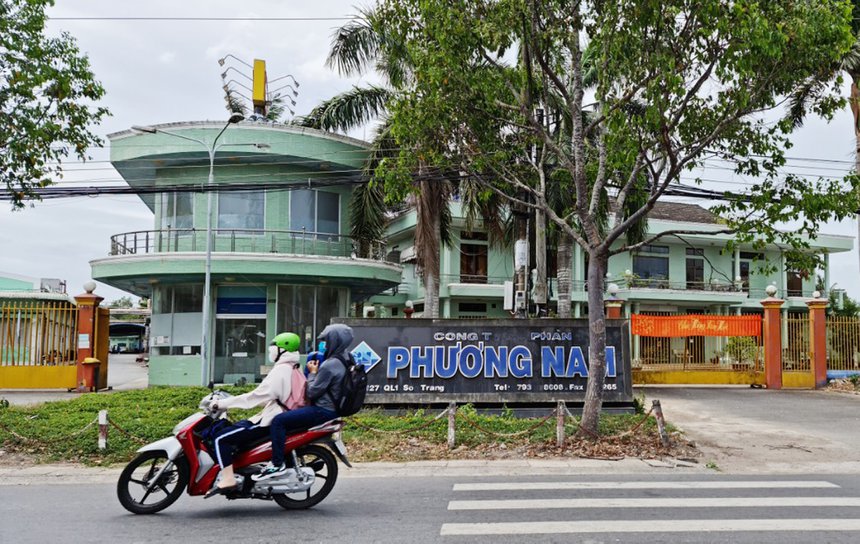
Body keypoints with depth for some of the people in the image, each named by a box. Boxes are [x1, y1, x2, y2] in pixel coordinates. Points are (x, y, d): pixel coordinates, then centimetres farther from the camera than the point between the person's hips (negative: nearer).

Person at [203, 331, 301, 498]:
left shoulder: (281, 371, -17)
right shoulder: (293, 371, 15)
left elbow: (256, 396, -22)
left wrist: (223, 403, -17)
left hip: (269, 422, -10)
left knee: (221, 439, -11)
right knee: (234, 428, 23)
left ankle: (227, 479, -19)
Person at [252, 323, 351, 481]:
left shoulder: (329, 366, -23)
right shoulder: (344, 358, 7)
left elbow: (312, 392, -17)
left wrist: (312, 372, -5)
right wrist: (317, 370, 6)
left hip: (323, 411, -11)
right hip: (333, 408, 11)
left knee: (278, 421, -15)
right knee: (287, 415, 25)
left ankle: (278, 464, -11)